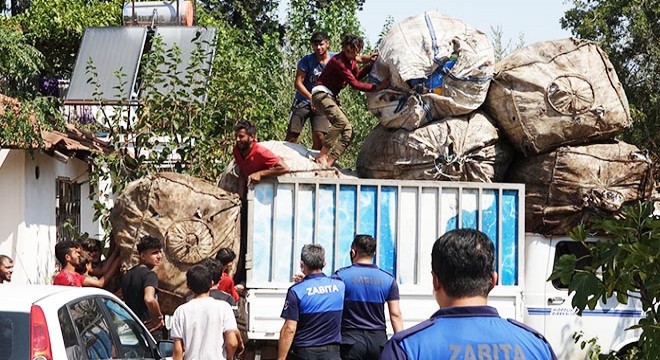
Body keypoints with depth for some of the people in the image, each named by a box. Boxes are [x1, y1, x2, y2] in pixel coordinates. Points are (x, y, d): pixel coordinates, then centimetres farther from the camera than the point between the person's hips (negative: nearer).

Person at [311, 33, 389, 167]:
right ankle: (321, 157, -28)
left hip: (332, 97, 10)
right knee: (341, 121, -31)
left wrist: (370, 65, 5)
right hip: (321, 94, -10)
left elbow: (357, 76, 20)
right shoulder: (338, 61, -19)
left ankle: (328, 163, -8)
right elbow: (354, 84, -24)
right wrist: (376, 87, -29)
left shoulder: (351, 61, 10)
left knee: (348, 131, 0)